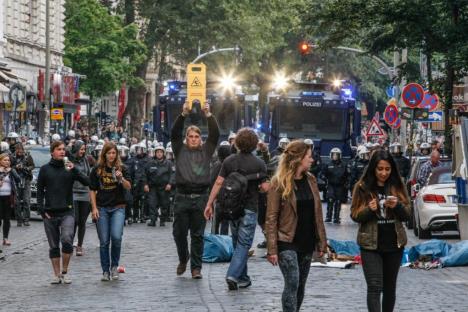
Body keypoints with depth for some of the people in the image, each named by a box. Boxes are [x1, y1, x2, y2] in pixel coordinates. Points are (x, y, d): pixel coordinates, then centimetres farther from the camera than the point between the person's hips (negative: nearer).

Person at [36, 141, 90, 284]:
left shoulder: (69, 168, 5)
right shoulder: (45, 169, 5)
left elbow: (87, 182, -3)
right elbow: (40, 191, 7)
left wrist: (74, 170, -16)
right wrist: (41, 209, -3)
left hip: (67, 212, -1)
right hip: (50, 213, 1)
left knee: (67, 240, -18)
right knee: (53, 246, 6)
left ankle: (65, 271, -3)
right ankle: (56, 274, 15)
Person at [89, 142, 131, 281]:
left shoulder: (121, 169, 3)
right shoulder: (97, 170, 3)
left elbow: (129, 187, -2)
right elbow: (92, 190, 6)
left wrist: (121, 179, -21)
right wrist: (94, 208, -1)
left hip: (118, 207, -1)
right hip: (102, 208, 1)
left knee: (116, 237, -17)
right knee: (104, 242, 2)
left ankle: (114, 266, 4)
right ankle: (105, 271, 11)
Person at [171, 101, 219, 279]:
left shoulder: (206, 151, 9)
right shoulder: (180, 150, 8)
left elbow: (215, 135, -1)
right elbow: (174, 133, -3)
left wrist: (208, 115, -10)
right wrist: (183, 115, -13)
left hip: (200, 197, 0)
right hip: (182, 196, 0)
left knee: (197, 235, 3)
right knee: (179, 232, 5)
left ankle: (196, 267, 7)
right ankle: (183, 259, 29)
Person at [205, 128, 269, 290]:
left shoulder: (229, 161, 1)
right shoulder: (259, 163, -8)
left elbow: (218, 183, -3)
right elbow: (265, 187, -11)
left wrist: (209, 204, -1)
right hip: (249, 209, -4)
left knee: (238, 243, 16)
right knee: (244, 244, -1)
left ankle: (243, 278, 21)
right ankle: (233, 275, -17)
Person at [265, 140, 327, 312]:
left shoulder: (310, 180, 8)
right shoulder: (279, 182, -10)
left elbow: (317, 214, 12)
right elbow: (271, 217, -10)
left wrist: (321, 242, 8)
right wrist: (272, 249, -14)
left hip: (307, 242, 6)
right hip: (287, 242, -6)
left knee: (300, 285, 10)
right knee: (292, 283, -13)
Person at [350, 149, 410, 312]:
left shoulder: (398, 186, 5)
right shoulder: (362, 187, -3)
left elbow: (407, 213, 6)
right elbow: (355, 215, -2)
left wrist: (397, 206, -16)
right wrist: (369, 209, -22)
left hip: (394, 244, 3)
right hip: (371, 244, -3)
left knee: (390, 287, 14)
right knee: (375, 287, -12)